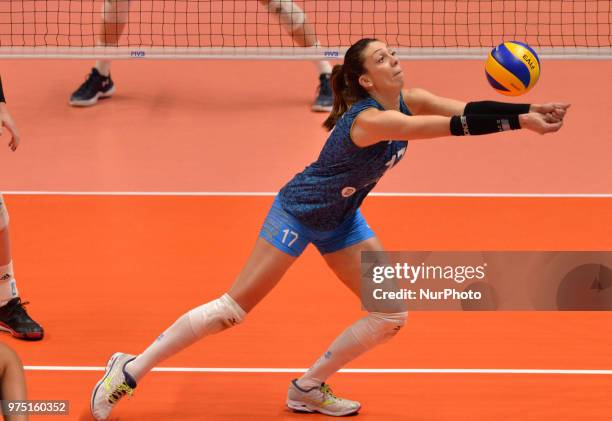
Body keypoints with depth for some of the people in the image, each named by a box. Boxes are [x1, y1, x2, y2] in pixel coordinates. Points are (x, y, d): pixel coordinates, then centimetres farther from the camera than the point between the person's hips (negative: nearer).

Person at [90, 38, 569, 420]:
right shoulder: (369, 120, -32)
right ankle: (131, 369, 2)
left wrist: (529, 110, -33)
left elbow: (468, 109, -19)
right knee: (234, 308, -10)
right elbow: (457, 126, -39)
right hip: (298, 212, -8)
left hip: (341, 220, 9)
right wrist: (521, 120, -41)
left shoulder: (408, 101, -8)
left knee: (392, 314, 1)